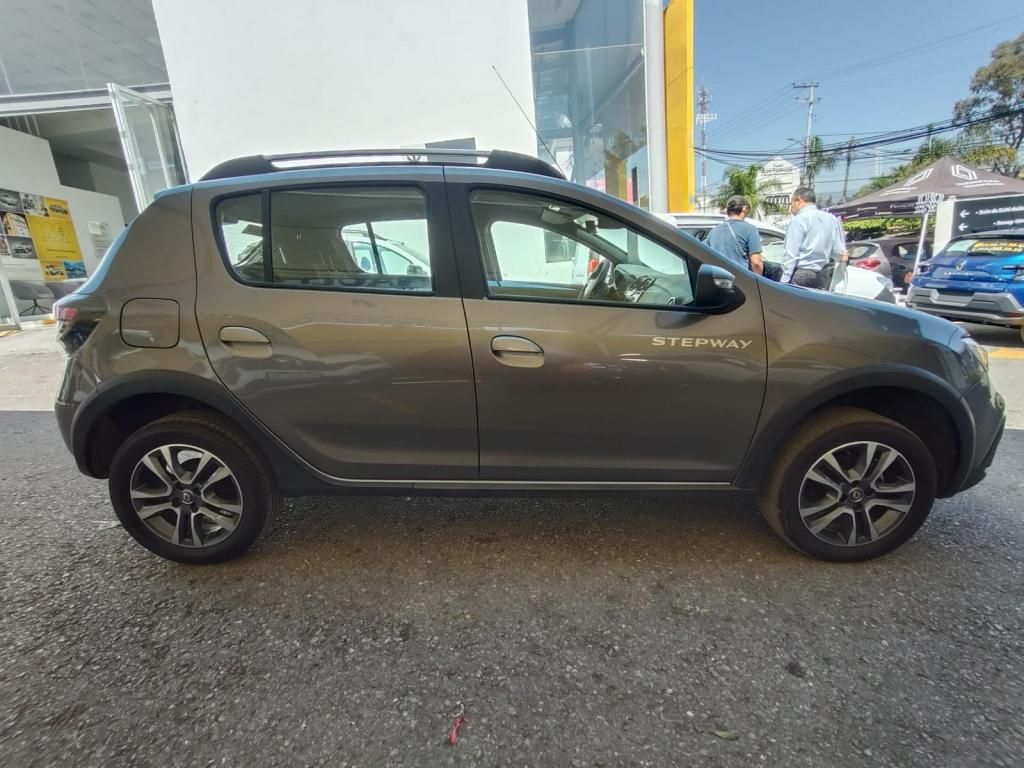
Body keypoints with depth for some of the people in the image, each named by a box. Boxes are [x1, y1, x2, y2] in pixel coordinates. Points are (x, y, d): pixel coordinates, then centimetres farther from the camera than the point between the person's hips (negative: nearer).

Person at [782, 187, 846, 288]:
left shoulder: (798, 220, -9)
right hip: (824, 276, 7)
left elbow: (791, 255, -14)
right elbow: (839, 252, 9)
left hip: (802, 275, -7)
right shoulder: (832, 219, 11)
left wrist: (784, 282, -14)